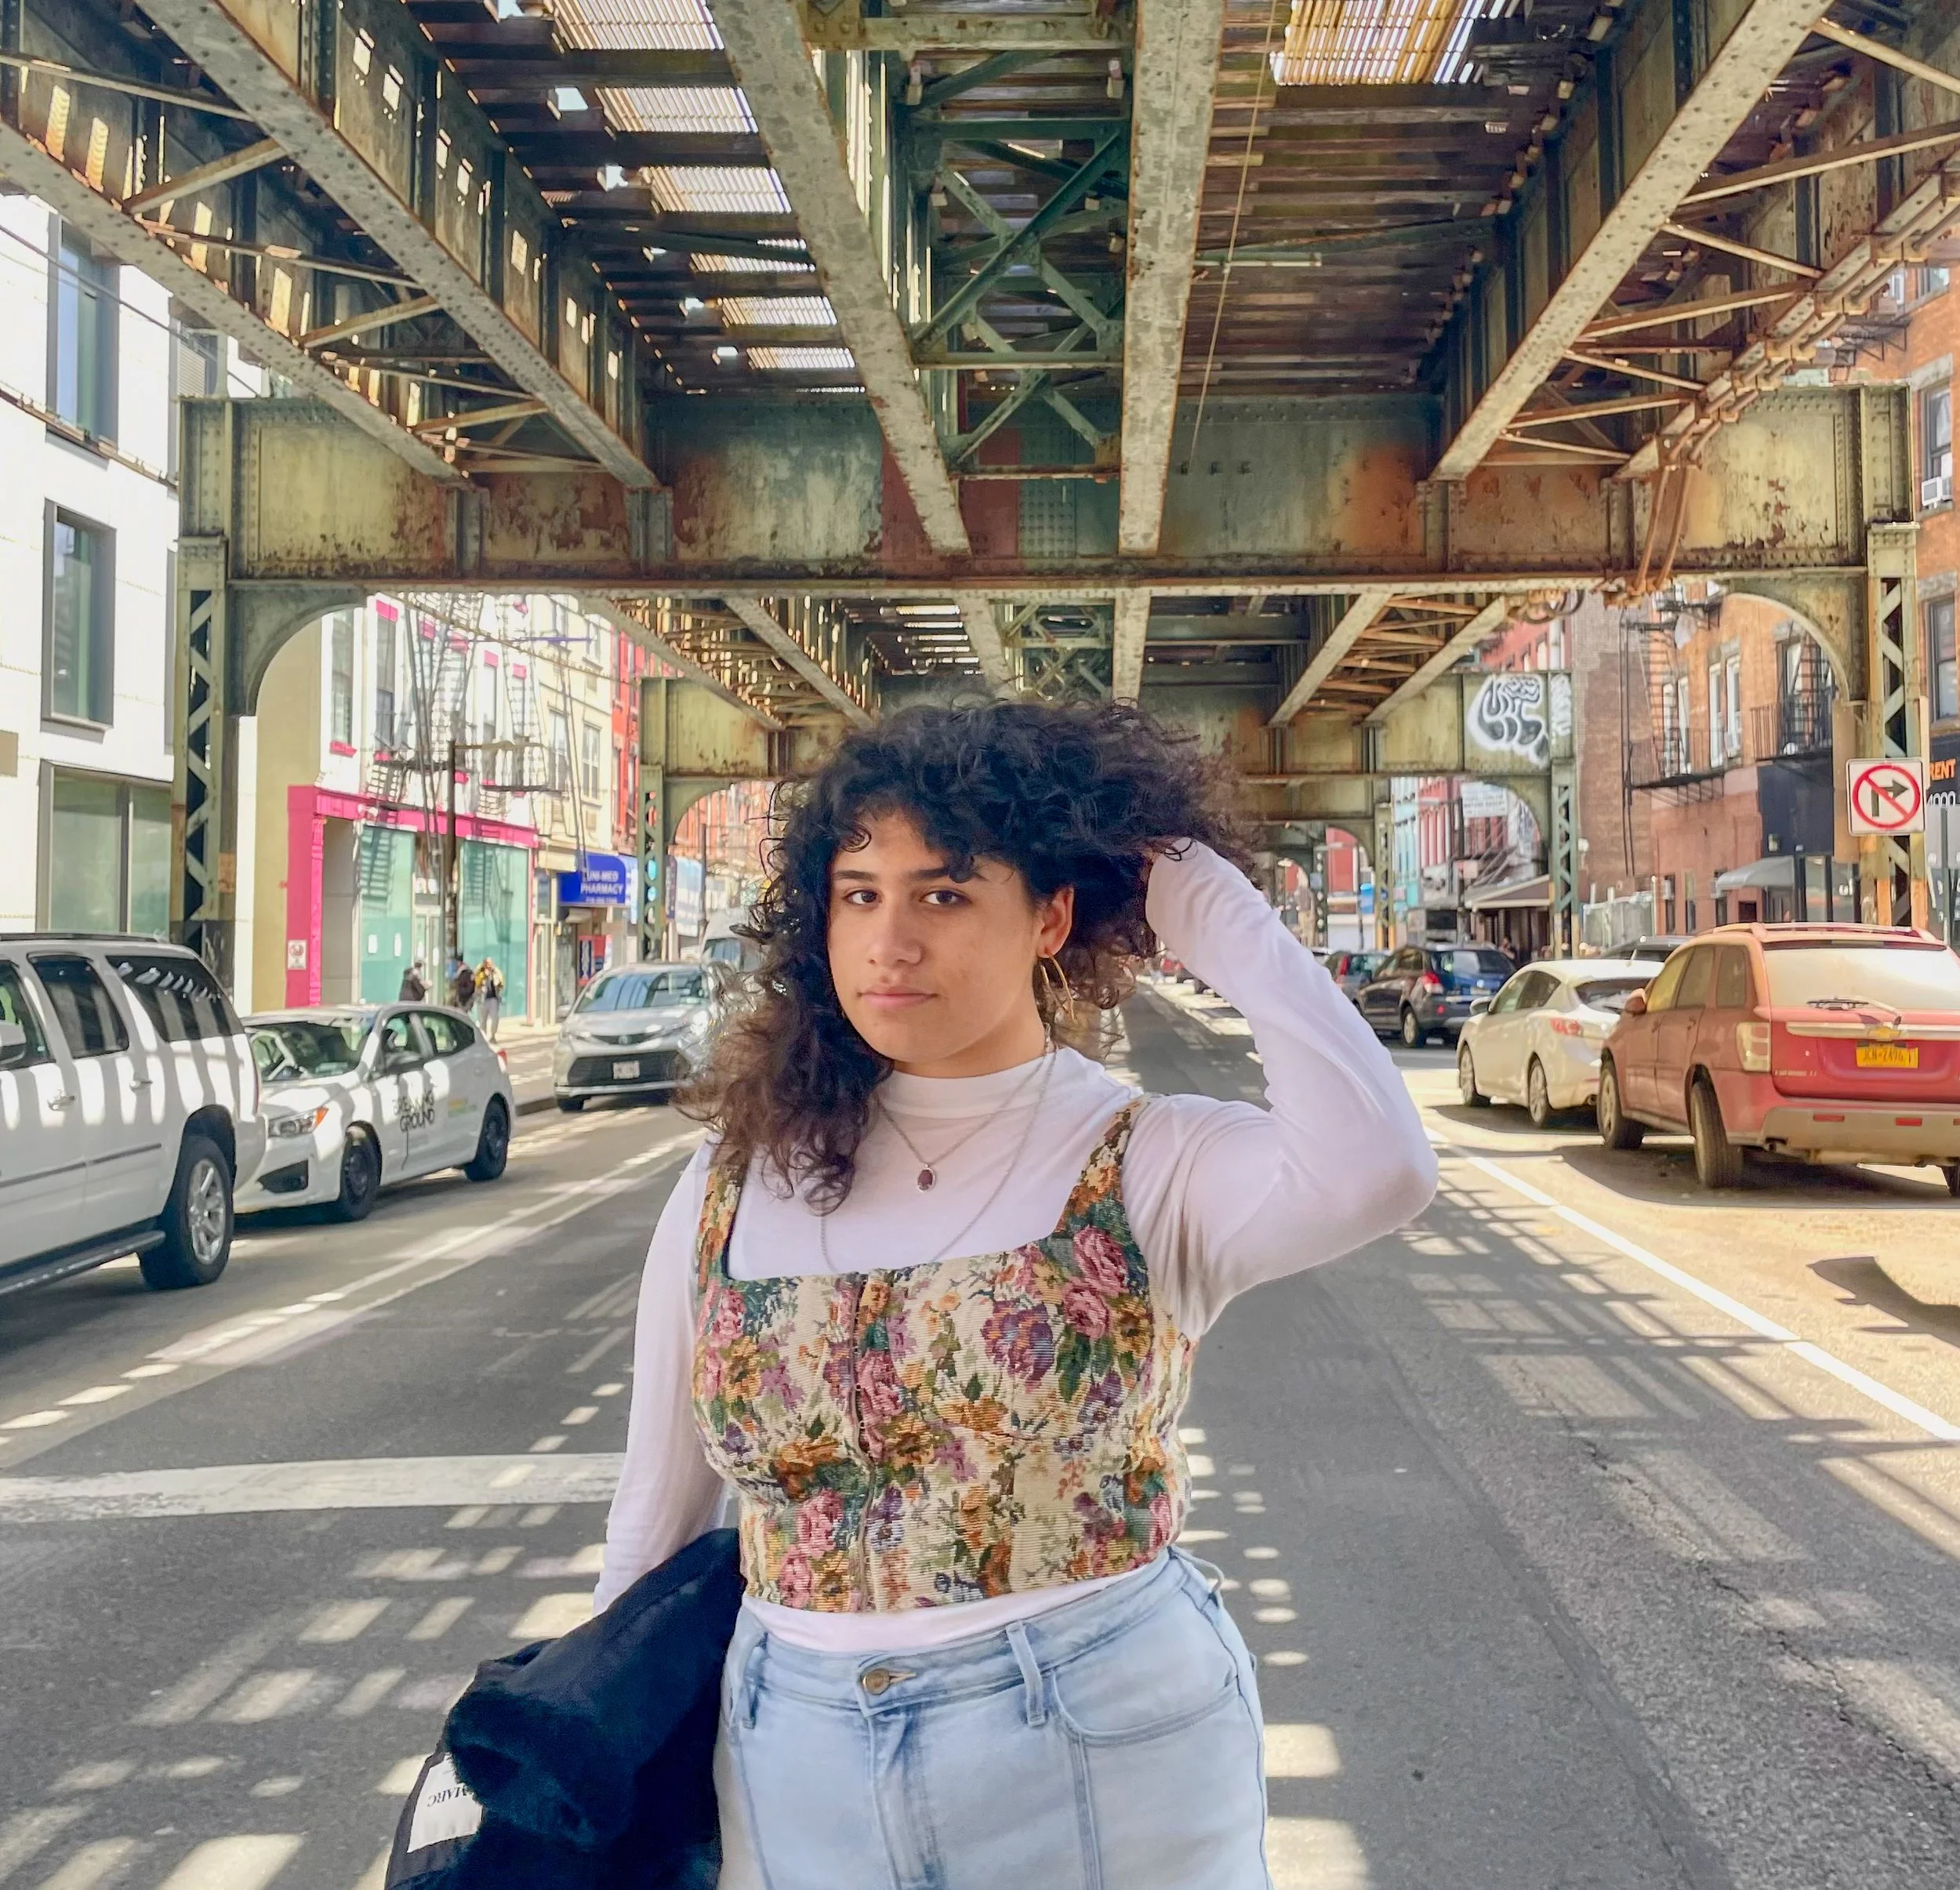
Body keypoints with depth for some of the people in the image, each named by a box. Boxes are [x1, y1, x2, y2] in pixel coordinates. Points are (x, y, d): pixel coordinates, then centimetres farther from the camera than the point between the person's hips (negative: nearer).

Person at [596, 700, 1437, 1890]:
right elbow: (657, 1519, 7)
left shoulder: (1151, 1165, -11)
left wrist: (1215, 910, -21)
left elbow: (1378, 1175, -33)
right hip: (799, 1766, 3)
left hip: (1110, 1756, -2)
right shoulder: (734, 1185, -2)